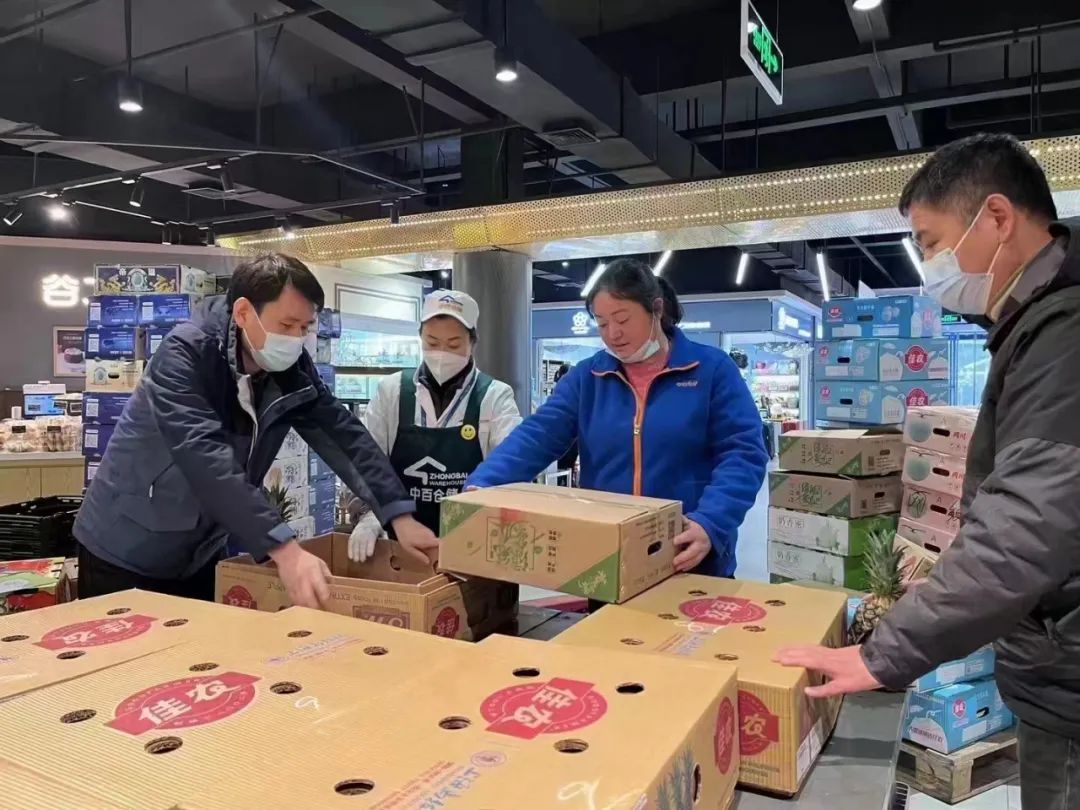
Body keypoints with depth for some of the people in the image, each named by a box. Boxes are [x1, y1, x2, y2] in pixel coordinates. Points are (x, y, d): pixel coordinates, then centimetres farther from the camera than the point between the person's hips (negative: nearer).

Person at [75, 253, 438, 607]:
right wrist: (284, 548, -46)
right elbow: (205, 457, -37)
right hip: (128, 552, -5)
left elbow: (341, 433, -9)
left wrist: (399, 514, -21)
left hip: (201, 555, 5)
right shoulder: (184, 354, -25)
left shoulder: (291, 368, -7)